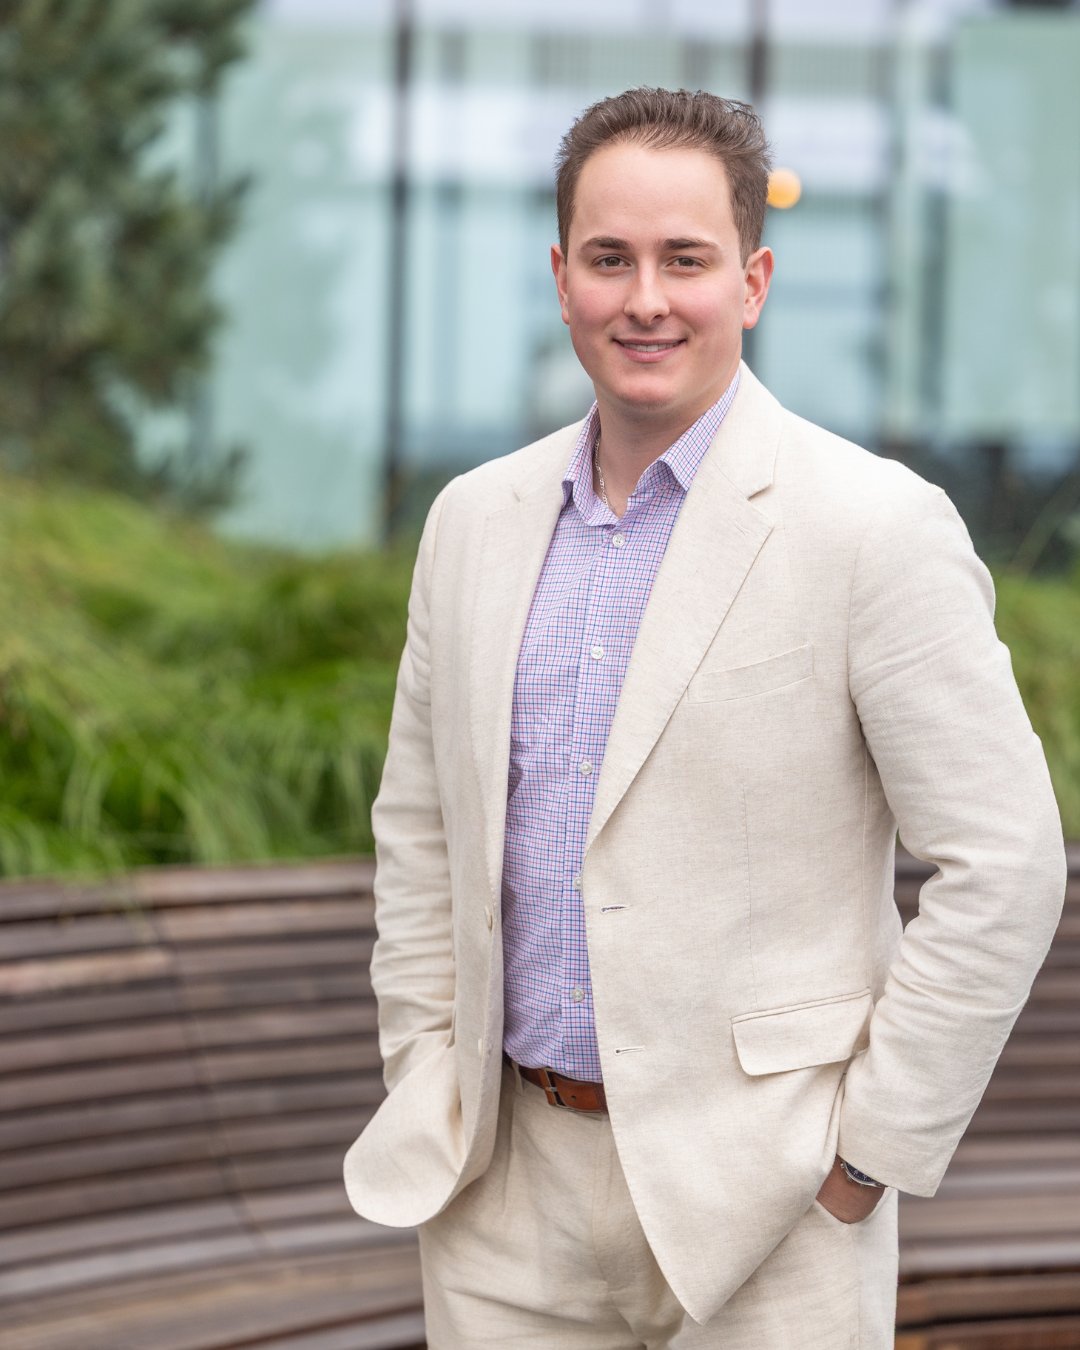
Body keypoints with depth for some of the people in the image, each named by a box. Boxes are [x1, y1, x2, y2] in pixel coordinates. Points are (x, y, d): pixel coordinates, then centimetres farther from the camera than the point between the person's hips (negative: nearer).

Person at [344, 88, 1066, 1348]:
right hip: (511, 1192, 5)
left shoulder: (876, 526, -10)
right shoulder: (476, 520, 7)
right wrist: (426, 1096, 9)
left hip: (758, 1193, -4)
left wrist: (869, 1157, -10)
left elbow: (1002, 868, -11)